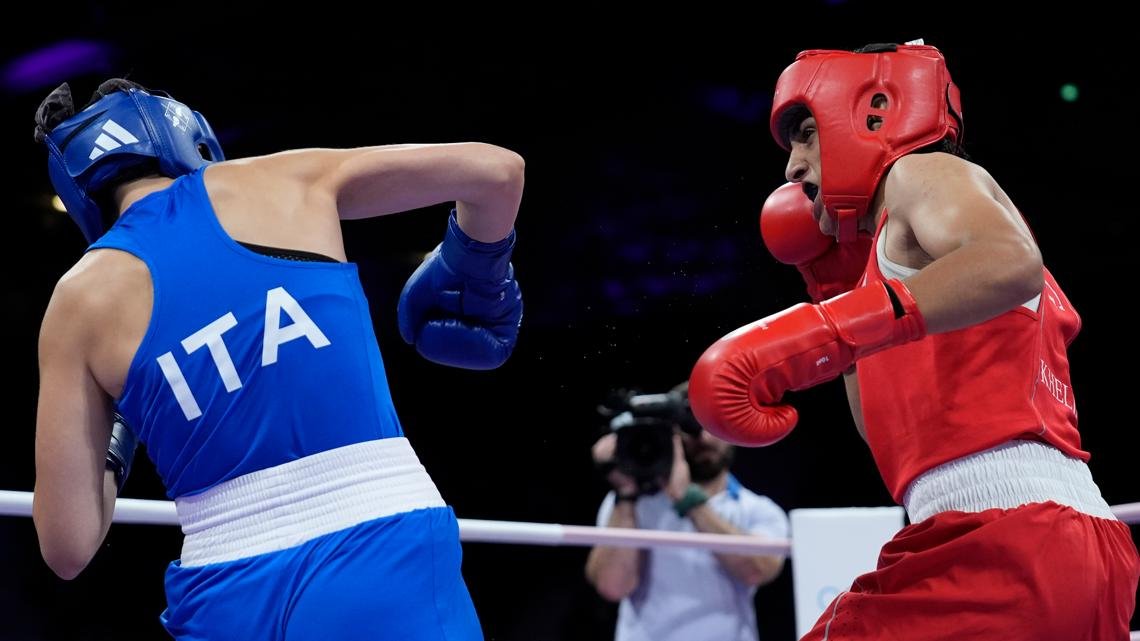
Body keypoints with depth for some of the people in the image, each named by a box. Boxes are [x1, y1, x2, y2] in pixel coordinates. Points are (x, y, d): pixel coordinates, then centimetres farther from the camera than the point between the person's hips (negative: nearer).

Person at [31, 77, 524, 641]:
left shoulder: (80, 299, 8)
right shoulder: (281, 180, 9)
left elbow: (68, 547, 4)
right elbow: (495, 169, 10)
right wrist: (480, 270, 29)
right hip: (388, 562, -1)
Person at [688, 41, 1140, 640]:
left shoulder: (924, 171, 3)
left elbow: (1010, 265, -23)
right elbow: (893, 435, 29)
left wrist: (818, 330, -28)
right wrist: (836, 286, 29)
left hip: (1005, 528, -10)